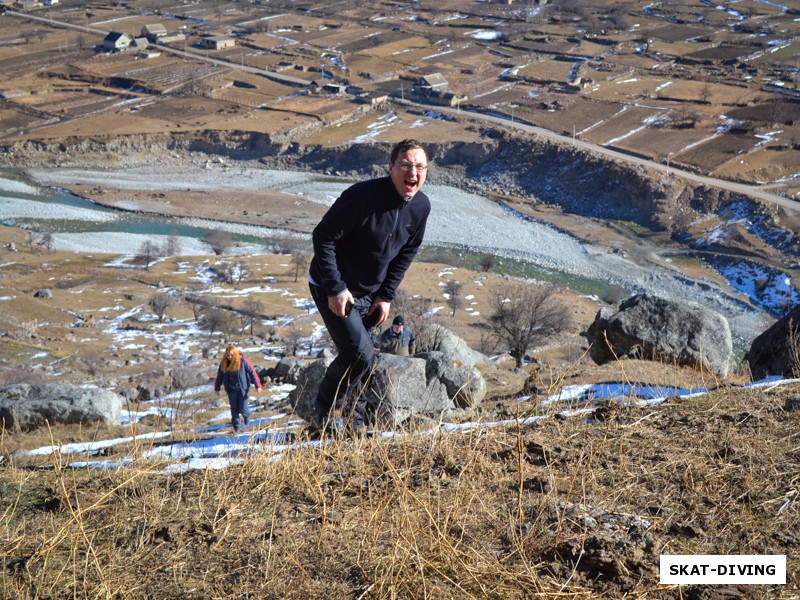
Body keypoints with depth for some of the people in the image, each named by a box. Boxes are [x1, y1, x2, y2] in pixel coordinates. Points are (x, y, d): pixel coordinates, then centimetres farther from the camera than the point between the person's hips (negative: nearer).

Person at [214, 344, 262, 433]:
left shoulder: (242, 361, -18)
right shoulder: (224, 363, -6)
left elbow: (252, 372, -11)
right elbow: (220, 376, 8)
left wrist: (257, 385, -10)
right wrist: (217, 388, 15)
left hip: (242, 389, -3)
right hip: (231, 390, 3)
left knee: (242, 409, 3)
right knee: (234, 408, 7)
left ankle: (246, 415, 38)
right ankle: (236, 425, 25)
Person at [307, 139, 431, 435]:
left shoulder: (421, 206, -8)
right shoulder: (362, 196, -29)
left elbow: (407, 252, 7)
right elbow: (323, 237, -22)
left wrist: (386, 295, 1)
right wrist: (335, 289, -23)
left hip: (369, 294, 6)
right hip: (333, 289, -6)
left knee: (357, 355, 13)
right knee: (360, 354, -14)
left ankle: (355, 417, 33)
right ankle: (321, 415, 7)